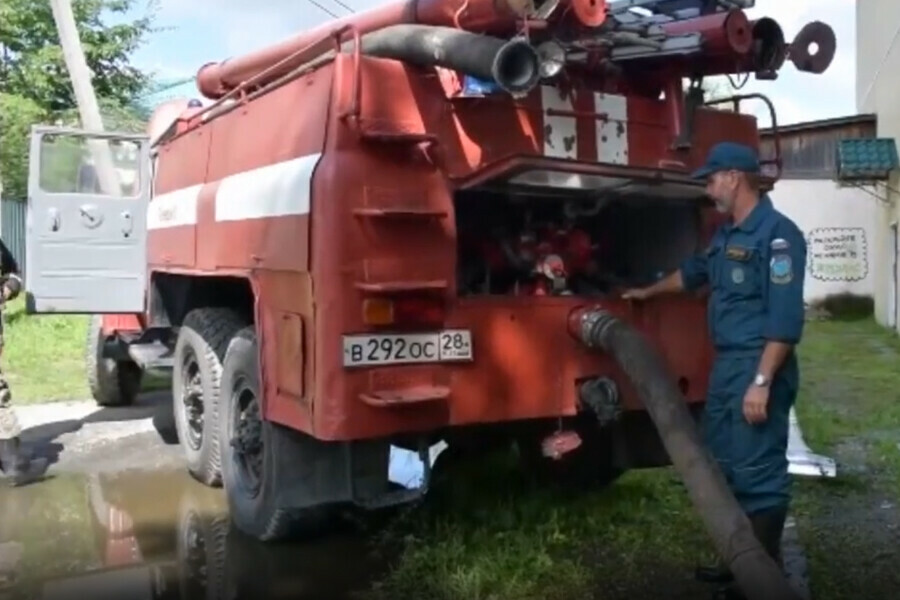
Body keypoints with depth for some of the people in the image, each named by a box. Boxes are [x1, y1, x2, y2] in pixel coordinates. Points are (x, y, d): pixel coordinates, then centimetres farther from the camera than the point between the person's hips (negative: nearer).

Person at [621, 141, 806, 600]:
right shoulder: (726, 234, 15)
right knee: (724, 465, 16)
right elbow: (693, 272, 34)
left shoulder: (777, 234, -15)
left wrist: (762, 381, -23)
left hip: (758, 368, -10)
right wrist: (647, 293, 46)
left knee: (759, 472, -3)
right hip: (726, 365, 10)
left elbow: (785, 319, -21)